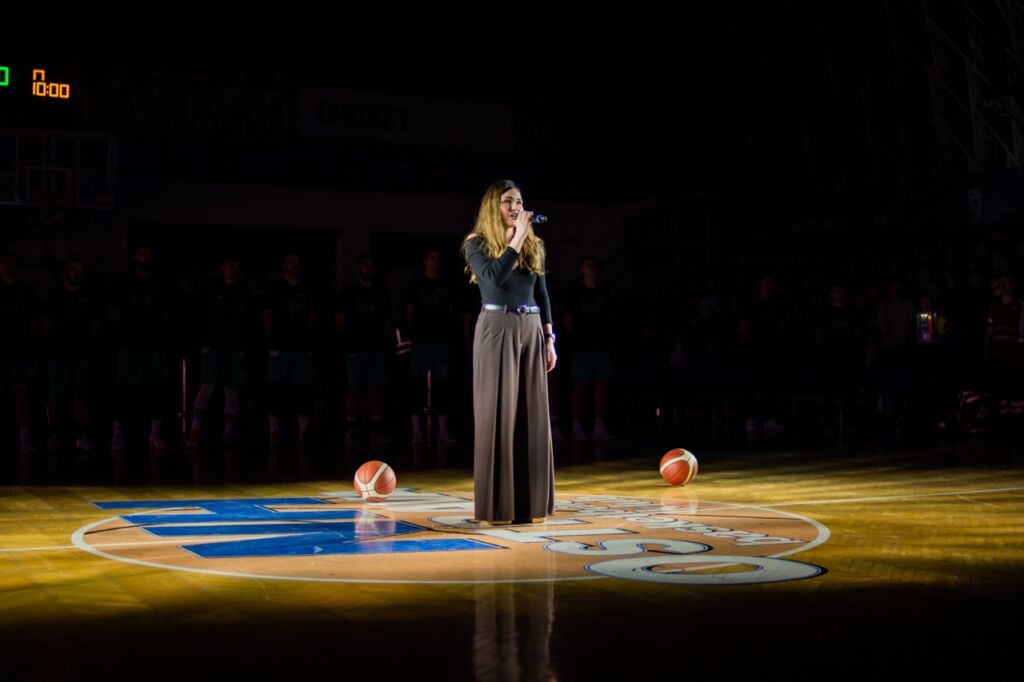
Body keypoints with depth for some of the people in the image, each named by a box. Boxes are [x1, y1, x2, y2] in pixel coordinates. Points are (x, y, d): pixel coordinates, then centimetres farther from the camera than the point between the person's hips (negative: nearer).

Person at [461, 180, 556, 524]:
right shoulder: (477, 243, 0)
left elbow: (542, 293, 16)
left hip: (531, 331, 5)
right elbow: (494, 276, -19)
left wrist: (549, 338, 10)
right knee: (497, 414, -4)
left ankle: (531, 502, 9)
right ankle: (497, 504, 0)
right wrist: (516, 238, -16)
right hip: (496, 330, -5)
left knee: (533, 416, 3)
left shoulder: (533, 245, 14)